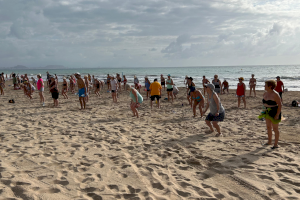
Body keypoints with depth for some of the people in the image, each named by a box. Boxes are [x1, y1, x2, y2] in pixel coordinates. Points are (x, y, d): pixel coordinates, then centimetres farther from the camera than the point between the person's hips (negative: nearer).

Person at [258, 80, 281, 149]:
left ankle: (276, 144, 12)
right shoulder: (265, 93, 3)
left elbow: (280, 105, -19)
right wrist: (264, 110, 13)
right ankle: (269, 142, 30)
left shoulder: (275, 95, -21)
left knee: (275, 129, 1)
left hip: (275, 112, -8)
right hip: (268, 112, 8)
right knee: (268, 127, 16)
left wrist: (277, 115, -20)